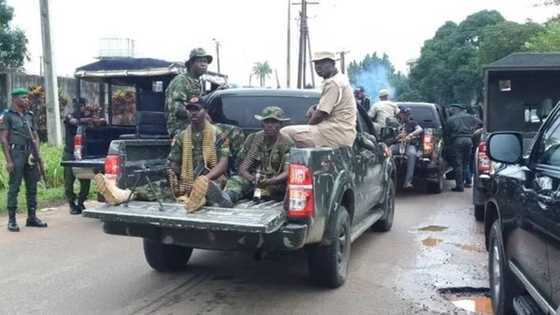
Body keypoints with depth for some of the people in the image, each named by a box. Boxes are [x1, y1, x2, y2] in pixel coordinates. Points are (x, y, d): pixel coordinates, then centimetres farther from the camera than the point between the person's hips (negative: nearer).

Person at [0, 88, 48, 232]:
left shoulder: (30, 115, 14)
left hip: (30, 154, 6)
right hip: (16, 154, -6)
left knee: (32, 187, 9)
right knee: (14, 187, -3)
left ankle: (32, 217, 17)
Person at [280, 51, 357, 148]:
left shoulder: (333, 83, -13)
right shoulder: (340, 79, 20)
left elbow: (321, 114, -16)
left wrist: (308, 125, 2)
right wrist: (314, 107, 10)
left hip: (337, 132, -11)